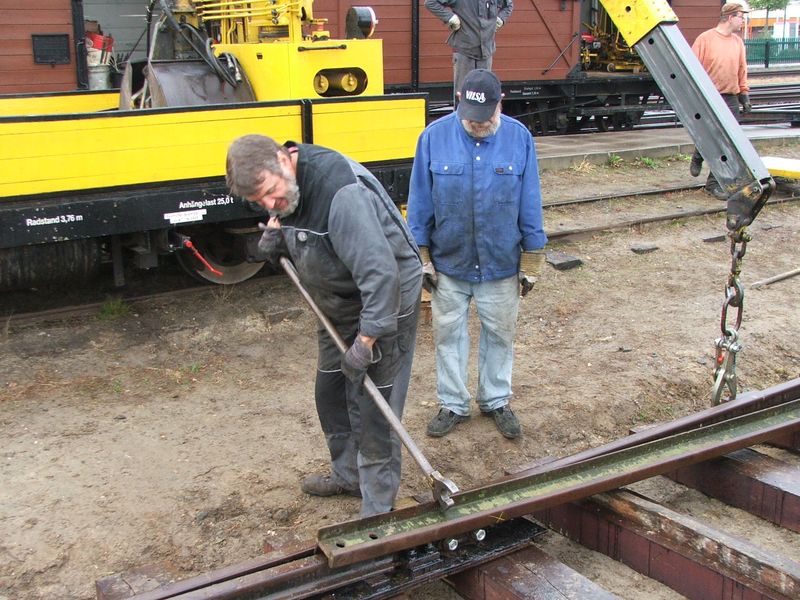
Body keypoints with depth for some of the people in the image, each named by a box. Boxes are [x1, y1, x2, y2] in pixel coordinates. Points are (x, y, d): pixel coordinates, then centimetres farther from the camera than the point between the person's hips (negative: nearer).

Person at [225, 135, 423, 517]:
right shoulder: (285, 185, -7)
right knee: (330, 392, 19)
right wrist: (278, 231, -1)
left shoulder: (342, 193, -35)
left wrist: (365, 343, -33)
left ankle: (378, 508, 12)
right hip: (338, 305, 9)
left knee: (372, 406, -3)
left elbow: (380, 273, -36)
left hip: (384, 304, -9)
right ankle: (348, 475, 39)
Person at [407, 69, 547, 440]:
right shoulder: (434, 137, -11)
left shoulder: (519, 138, -8)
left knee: (500, 334, 15)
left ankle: (496, 400, 34)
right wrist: (422, 258, -2)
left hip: (501, 265, 1)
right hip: (448, 263, 0)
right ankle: (452, 405, 29)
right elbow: (419, 204, -3)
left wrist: (531, 262, -1)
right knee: (448, 333, 12)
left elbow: (530, 205, -2)